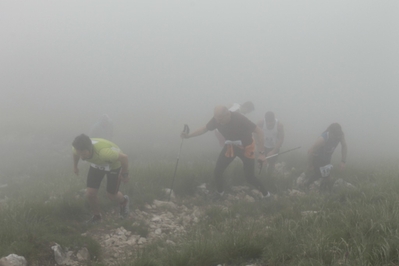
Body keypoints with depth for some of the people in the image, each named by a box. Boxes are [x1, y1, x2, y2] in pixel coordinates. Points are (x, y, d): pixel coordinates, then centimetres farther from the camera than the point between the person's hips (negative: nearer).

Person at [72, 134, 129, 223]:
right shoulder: (78, 148, -30)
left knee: (111, 195, 9)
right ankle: (96, 216, 28)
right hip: (96, 165, 4)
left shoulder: (103, 152, -48)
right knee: (90, 194, -1)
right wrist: (75, 166, 15)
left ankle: (124, 201, 45)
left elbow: (124, 157, -33)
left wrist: (125, 174, -17)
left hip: (114, 164, -4)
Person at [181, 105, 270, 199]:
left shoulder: (239, 119, -34)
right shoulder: (216, 119, -21)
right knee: (217, 171, -5)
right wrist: (189, 135, -12)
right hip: (230, 147, 4)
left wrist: (261, 152, -28)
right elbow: (205, 128, -1)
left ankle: (265, 194, 23)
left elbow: (259, 131, -28)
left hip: (246, 148, -4)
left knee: (250, 177, -3)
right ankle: (219, 192, 23)